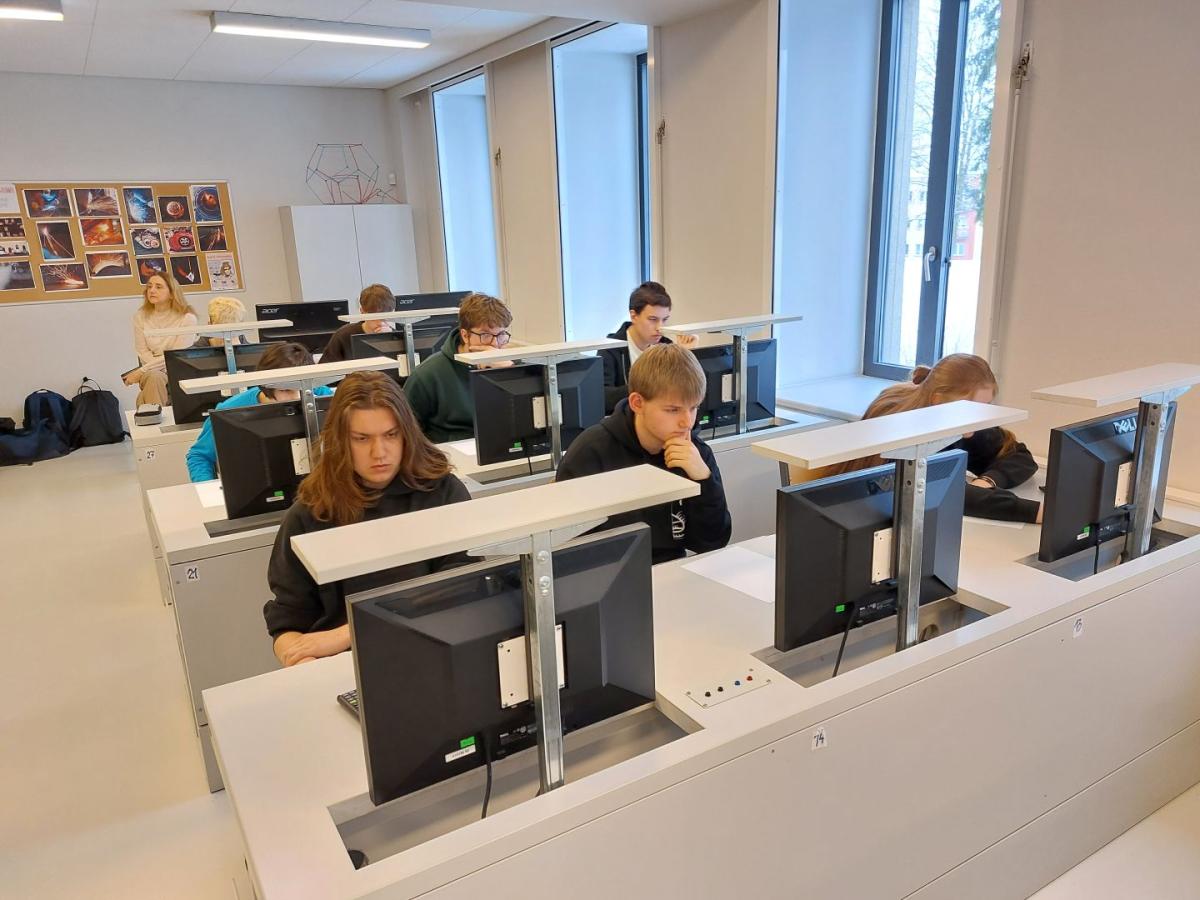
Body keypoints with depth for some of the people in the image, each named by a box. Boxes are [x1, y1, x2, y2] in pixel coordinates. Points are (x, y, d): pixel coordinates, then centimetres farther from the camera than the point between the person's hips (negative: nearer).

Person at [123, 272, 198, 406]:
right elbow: (143, 352, 4)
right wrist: (157, 367, -17)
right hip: (153, 372, 2)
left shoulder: (187, 318, -7)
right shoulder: (140, 316, 6)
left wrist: (141, 371, -14)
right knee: (154, 377, -31)